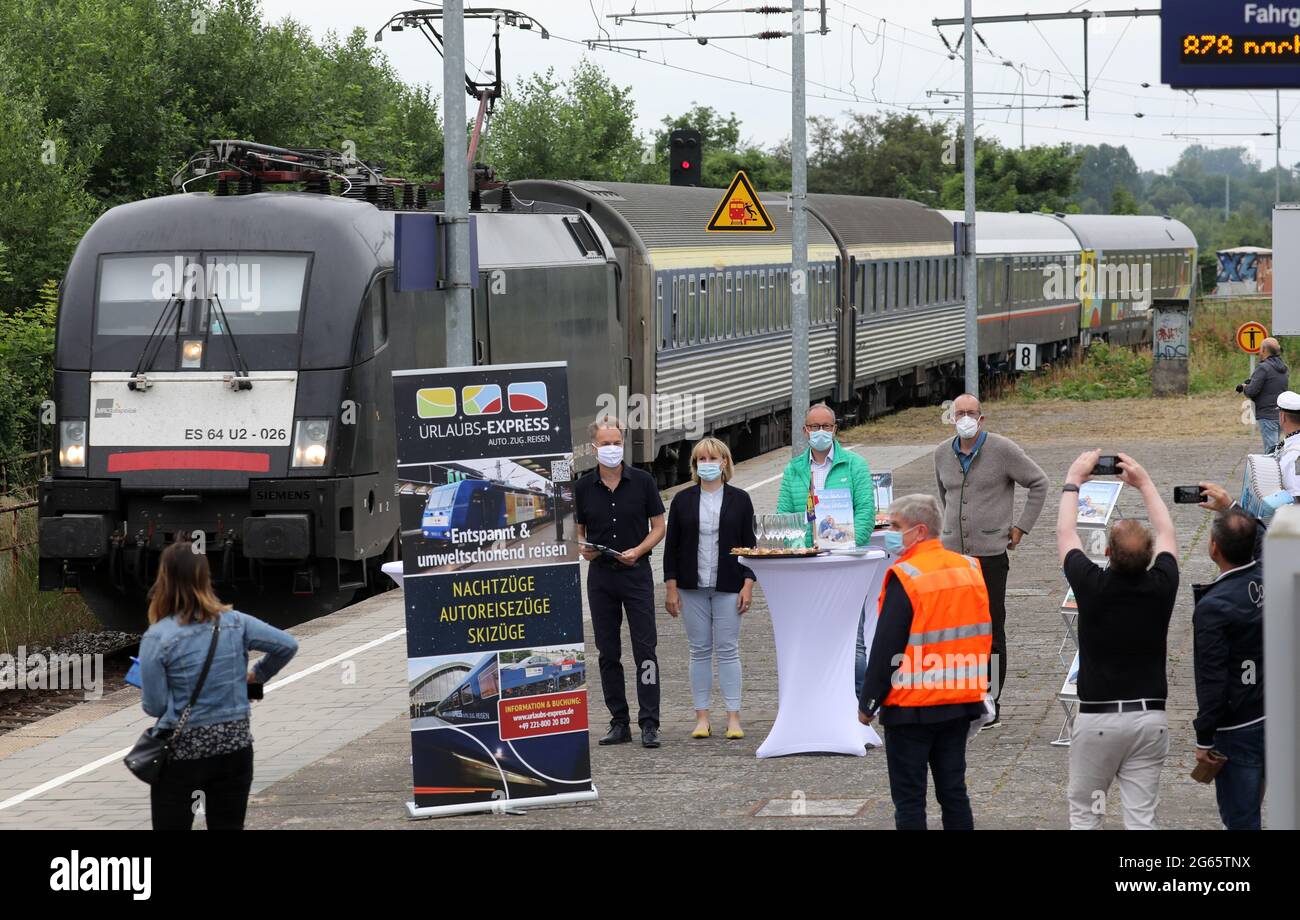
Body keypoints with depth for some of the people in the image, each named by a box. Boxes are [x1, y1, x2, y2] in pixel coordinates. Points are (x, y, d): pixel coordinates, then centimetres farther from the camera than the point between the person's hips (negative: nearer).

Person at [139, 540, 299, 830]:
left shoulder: (157, 637, -14)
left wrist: (144, 692, 10)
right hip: (235, 745, 4)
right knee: (228, 826, 12)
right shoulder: (236, 623, -3)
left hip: (181, 751, -4)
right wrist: (257, 675, 17)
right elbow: (288, 645, 2)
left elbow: (155, 706, -12)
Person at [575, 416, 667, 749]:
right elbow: (578, 531, 13)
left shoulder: (642, 481, -1)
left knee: (645, 649, -7)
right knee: (608, 652, 5)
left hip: (636, 572, -3)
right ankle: (619, 722, 12)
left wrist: (638, 551, -13)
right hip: (600, 574, 3)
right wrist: (582, 548, -10)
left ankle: (649, 724, -7)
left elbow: (658, 526, 4)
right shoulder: (583, 486, 4)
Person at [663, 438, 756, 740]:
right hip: (693, 588, 1)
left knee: (728, 649, -2)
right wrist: (671, 587, 0)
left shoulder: (739, 499, 4)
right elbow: (672, 545, 6)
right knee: (700, 650, 3)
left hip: (728, 587, -1)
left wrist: (748, 585, -5)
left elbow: (749, 544, 3)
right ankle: (702, 717, 7)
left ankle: (733, 716, 1)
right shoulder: (683, 500, 6)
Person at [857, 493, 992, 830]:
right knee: (953, 790, 13)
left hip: (911, 708, -7)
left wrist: (868, 702, -6)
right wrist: (975, 691, 21)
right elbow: (984, 635, 13)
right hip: (961, 702, 7)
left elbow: (886, 647, -15)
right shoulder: (970, 569, 6)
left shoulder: (905, 577, -16)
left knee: (908, 797, 0)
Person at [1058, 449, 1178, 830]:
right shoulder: (1161, 587, -5)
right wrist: (1144, 482, 25)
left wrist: (1073, 480, 21)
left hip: (1097, 716, -2)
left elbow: (1065, 535, 9)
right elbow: (1166, 533, 16)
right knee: (1142, 819, 3)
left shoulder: (1092, 586, -11)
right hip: (1150, 715, 2)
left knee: (1084, 815, 9)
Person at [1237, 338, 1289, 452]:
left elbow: (1251, 391, -19)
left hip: (1268, 414, -8)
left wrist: (1244, 387, 6)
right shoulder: (1284, 368, 13)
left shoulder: (1263, 368, -14)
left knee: (1271, 449, -10)